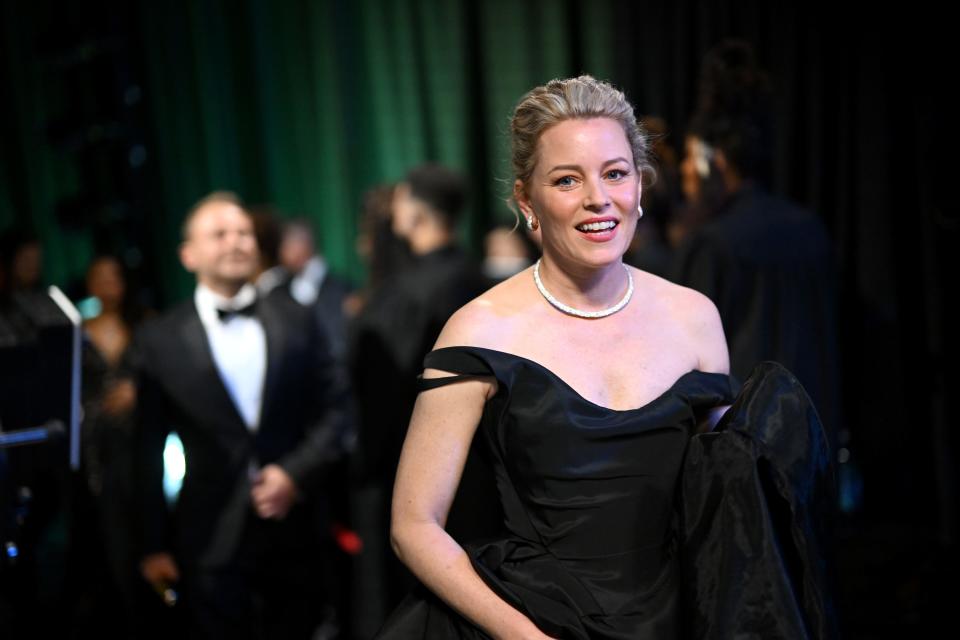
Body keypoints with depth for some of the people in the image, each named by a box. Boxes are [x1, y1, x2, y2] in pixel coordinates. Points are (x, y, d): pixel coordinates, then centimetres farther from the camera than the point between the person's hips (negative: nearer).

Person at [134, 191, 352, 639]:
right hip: (211, 541, -2)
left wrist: (297, 473, -8)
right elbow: (149, 451, 1)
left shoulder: (295, 322, 6)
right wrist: (154, 546, 0)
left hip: (292, 530, 2)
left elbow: (335, 407, 7)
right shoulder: (161, 340, -1)